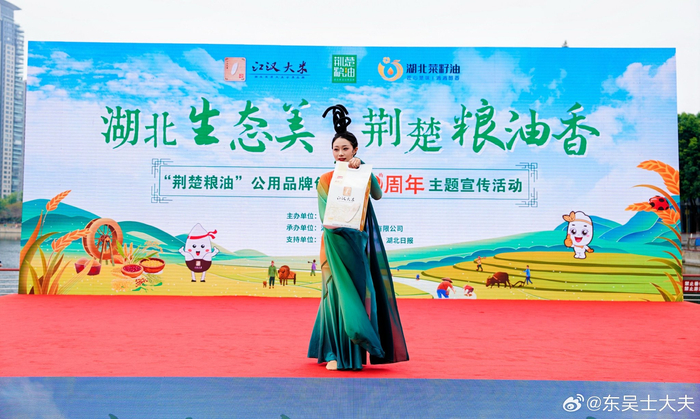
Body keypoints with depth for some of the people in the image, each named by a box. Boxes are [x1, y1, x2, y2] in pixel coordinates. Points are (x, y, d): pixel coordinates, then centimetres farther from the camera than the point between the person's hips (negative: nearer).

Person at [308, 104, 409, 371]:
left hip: (360, 242, 2)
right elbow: (324, 215, -4)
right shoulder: (325, 180, 6)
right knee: (339, 292, -6)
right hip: (337, 242, -1)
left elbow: (377, 195, -12)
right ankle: (335, 354, -1)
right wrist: (333, 223, -25)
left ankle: (355, 352, 15)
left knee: (361, 291, 3)